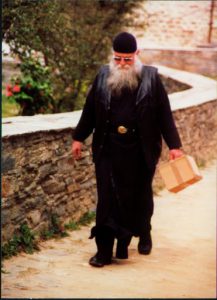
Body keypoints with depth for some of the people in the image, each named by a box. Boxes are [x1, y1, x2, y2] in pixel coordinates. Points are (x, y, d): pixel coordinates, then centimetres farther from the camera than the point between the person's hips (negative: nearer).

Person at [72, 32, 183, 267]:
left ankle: (143, 234, 40)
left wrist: (173, 145, -3)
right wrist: (79, 138, 12)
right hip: (108, 149, 1)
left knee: (140, 196, 15)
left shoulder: (151, 78, -4)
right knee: (107, 198, -2)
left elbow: (164, 114, -2)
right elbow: (90, 109, 10)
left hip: (141, 151, -1)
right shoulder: (103, 76, 3)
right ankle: (104, 250, 4)